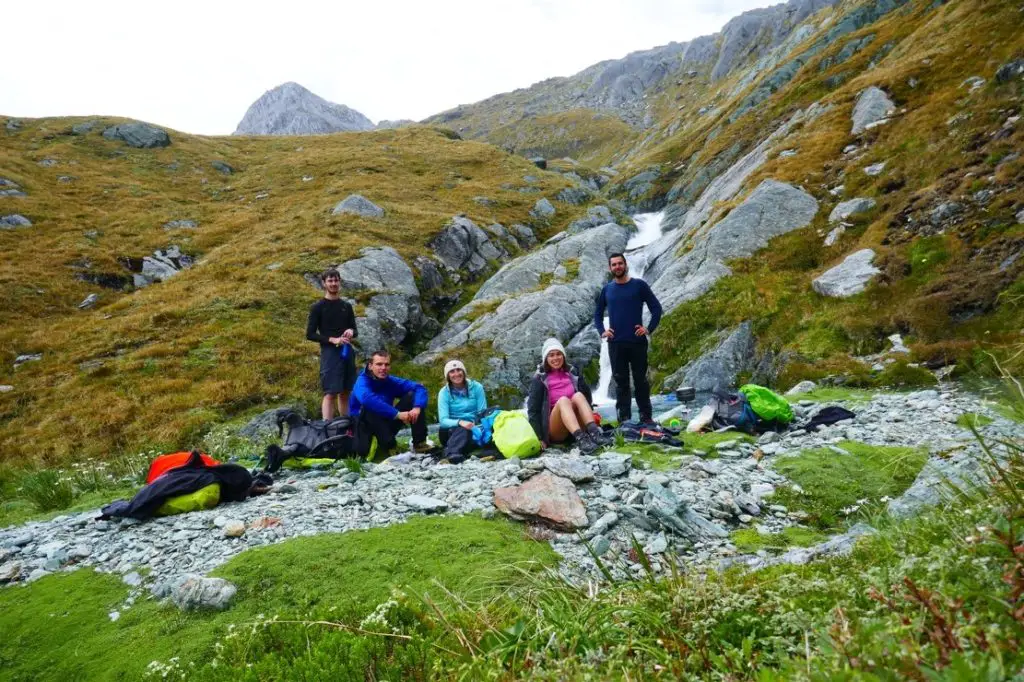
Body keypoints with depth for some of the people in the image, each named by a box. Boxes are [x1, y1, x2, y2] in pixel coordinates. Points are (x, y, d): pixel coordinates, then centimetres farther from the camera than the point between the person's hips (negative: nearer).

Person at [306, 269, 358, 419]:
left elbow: (355, 331, 18)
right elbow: (310, 334, -4)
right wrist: (332, 340, -16)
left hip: (347, 352, 5)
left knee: (345, 392, 9)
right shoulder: (318, 307, -1)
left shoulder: (346, 306, 13)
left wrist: (351, 332, -7)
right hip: (329, 352, -5)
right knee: (330, 393, -10)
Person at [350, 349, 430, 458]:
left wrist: (417, 407, -30)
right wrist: (397, 414, -42)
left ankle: (419, 443, -11)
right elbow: (366, 398, -42)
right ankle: (388, 447, -23)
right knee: (369, 408, -37)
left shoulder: (391, 381, -3)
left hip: (387, 422, 5)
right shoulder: (363, 381, -19)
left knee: (412, 395, -8)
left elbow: (419, 387, -8)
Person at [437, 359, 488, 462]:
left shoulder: (476, 387, -1)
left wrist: (474, 425, -23)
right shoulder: (444, 392, -3)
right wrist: (459, 422, -33)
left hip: (473, 428, 2)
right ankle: (452, 453, -61)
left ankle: (450, 452, -55)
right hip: (451, 430, -2)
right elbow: (443, 420, -12)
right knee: (462, 429, -36)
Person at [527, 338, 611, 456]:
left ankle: (594, 434, -43)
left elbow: (587, 397, 12)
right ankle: (581, 440, -51)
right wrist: (539, 438, -13)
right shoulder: (540, 379, 4)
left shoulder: (572, 373, 14)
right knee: (563, 399, -29)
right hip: (554, 432, -3)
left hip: (577, 426, 3)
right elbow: (533, 409, -3)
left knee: (578, 395, -22)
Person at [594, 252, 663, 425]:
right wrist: (602, 331, 5)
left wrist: (649, 329, -7)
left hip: (637, 341, -2)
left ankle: (646, 417, 11)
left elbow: (656, 308, 3)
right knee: (621, 381, 5)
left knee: (640, 380, 3)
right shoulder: (606, 290, 10)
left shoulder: (639, 285, 2)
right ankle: (624, 418, 10)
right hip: (615, 343, 2)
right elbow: (597, 314, 20)